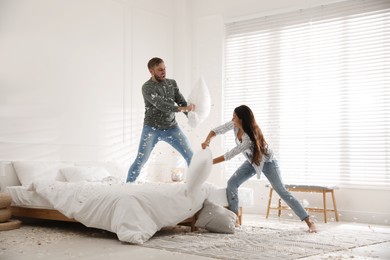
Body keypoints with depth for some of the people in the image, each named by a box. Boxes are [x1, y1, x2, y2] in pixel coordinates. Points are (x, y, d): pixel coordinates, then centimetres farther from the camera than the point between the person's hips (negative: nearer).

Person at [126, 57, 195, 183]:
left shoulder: (172, 83, 4)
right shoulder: (147, 87, -13)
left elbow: (182, 102, -3)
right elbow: (160, 105, -26)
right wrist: (181, 108, -39)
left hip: (172, 128, 4)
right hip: (152, 129, -4)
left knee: (191, 156, 0)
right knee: (140, 161, -6)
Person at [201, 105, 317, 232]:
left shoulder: (250, 137, -38)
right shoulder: (234, 125, -19)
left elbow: (230, 154, -34)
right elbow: (217, 130, -12)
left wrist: (210, 162, -31)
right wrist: (207, 140, -33)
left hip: (267, 162, -7)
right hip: (252, 161, 7)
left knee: (282, 191, -11)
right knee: (231, 183, -8)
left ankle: (309, 221, -5)